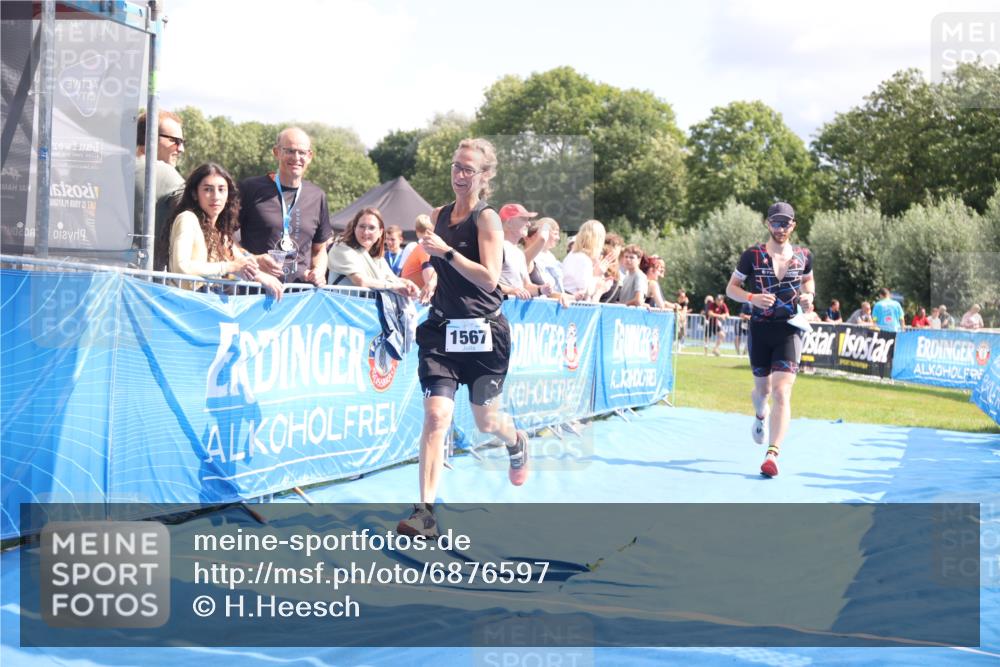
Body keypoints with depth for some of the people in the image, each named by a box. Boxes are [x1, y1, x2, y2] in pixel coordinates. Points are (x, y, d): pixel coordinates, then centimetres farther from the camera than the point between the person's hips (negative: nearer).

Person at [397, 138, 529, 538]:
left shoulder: (487, 218, -10)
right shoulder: (439, 215, 7)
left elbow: (489, 279, -21)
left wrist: (446, 252, -24)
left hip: (483, 332, -4)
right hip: (443, 329, 4)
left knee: (485, 422, 12)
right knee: (436, 416, -12)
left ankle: (516, 442, 50)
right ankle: (425, 512, -13)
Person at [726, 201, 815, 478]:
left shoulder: (803, 256, 2)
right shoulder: (752, 255, -3)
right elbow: (731, 288, 2)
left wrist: (808, 295, -1)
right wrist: (752, 298, -18)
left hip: (790, 330, -1)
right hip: (760, 330, 1)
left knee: (782, 392, -16)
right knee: (763, 388, 17)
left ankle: (772, 455, -20)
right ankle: (761, 415, 55)